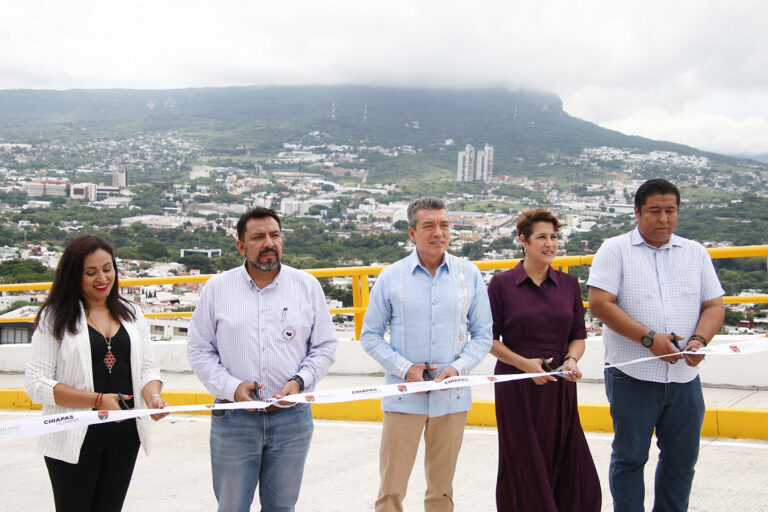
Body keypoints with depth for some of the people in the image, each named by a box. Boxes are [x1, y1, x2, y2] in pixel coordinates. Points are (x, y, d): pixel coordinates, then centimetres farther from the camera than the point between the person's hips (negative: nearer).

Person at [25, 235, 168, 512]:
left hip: (124, 436, 4)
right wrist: (98, 400, -20)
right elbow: (37, 385, -11)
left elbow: (147, 367, 9)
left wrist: (152, 396, -15)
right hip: (75, 437, -4)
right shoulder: (54, 317, -5)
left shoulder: (131, 313, 10)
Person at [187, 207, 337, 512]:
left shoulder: (307, 286, 4)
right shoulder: (217, 288, 2)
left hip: (292, 418, 1)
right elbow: (199, 350, 3)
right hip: (234, 420, -1)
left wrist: (300, 381, -9)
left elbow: (325, 346, 8)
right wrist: (231, 388, -11)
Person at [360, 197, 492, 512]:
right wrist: (404, 368, -10)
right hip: (404, 399, -1)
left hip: (452, 398, 2)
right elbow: (370, 335, 3)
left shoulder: (469, 275, 4)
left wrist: (459, 367, -10)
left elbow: (483, 334, 8)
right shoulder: (390, 277, 0)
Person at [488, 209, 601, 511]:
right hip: (517, 389, -3)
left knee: (573, 471, 0)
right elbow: (490, 339, -1)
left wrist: (571, 360, -9)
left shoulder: (569, 284, 9)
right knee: (524, 471, 3)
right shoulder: (502, 284, -2)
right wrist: (523, 363, -14)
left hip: (560, 388, 3)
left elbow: (578, 335, 11)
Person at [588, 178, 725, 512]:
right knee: (629, 457, 7)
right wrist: (649, 338, -18)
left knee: (681, 459, 11)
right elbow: (600, 304, -11)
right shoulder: (615, 250, -1)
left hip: (684, 377, 4)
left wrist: (699, 340, -10)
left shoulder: (696, 253, 12)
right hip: (632, 377, -4)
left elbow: (714, 305, 11)